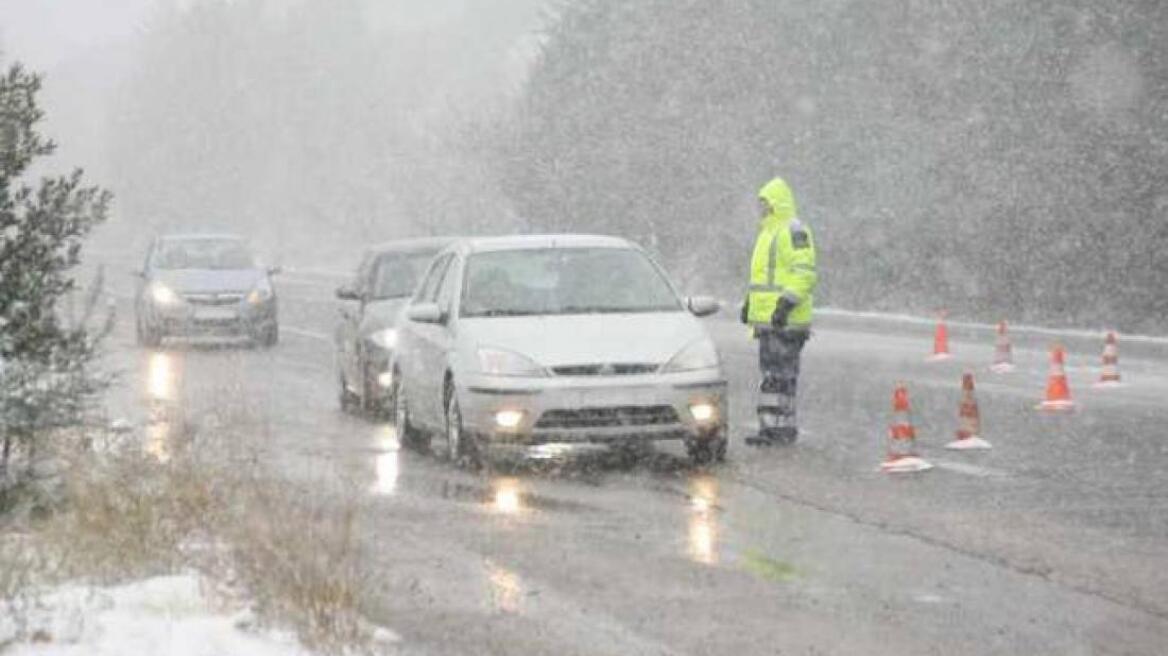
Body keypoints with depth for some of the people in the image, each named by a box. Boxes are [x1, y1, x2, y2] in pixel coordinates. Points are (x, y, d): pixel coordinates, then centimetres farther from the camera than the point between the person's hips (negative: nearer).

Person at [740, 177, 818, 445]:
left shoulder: (793, 231, -12)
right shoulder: (770, 231, 21)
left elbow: (805, 274, -20)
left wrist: (786, 304, -26)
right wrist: (749, 302, 24)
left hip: (784, 320, -10)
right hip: (768, 318, 10)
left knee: (778, 373, -11)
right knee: (774, 371, 10)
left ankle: (777, 428, -12)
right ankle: (781, 427, 13)